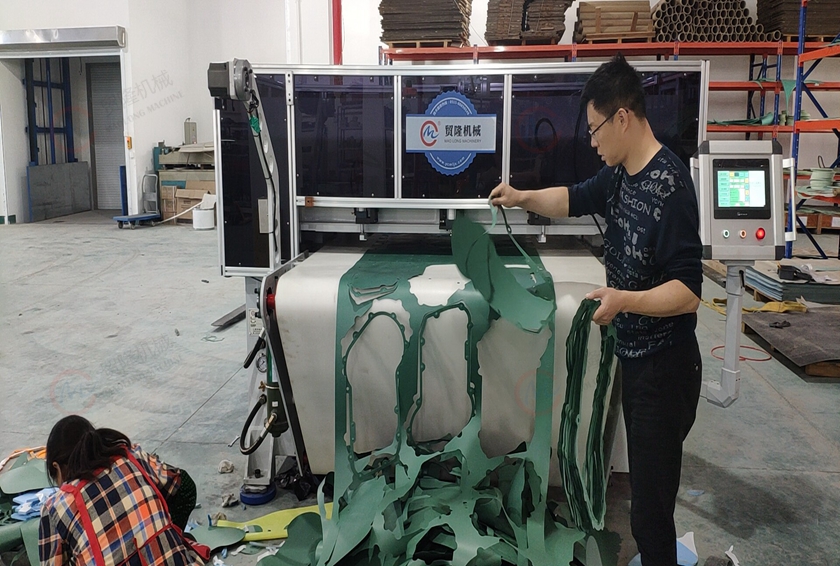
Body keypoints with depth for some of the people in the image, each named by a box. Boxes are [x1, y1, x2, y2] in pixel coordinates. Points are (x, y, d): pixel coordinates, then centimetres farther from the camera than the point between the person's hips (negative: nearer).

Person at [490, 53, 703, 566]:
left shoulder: (670, 185, -22)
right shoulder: (620, 174, 5)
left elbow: (688, 291, -25)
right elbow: (577, 199, 25)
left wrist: (625, 300, -38)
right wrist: (524, 198, 12)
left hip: (664, 366, -9)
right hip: (633, 356, 9)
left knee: (651, 511, -3)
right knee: (644, 484, 23)